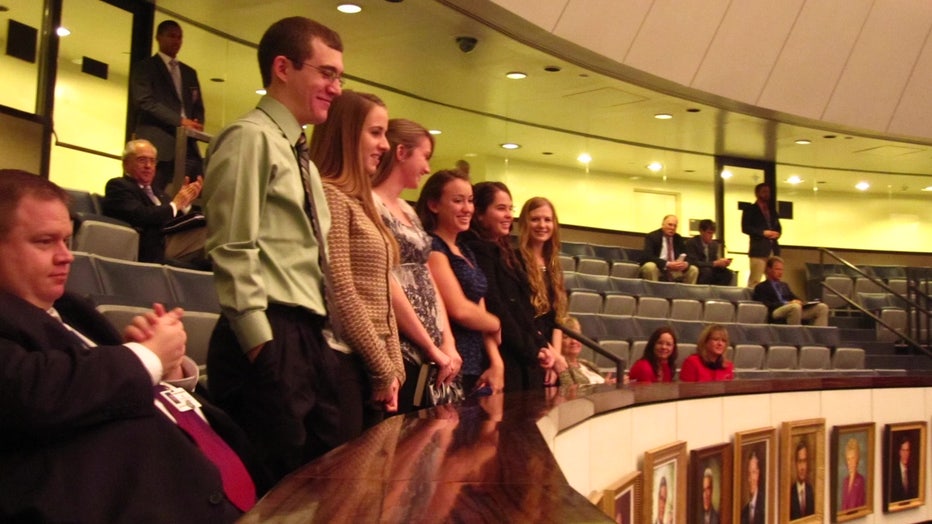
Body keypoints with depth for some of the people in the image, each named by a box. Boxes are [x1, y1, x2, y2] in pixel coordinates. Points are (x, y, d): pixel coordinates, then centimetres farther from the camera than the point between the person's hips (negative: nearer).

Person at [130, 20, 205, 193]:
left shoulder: (189, 72, 26)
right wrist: (179, 121, -14)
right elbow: (144, 102, -6)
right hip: (158, 145, -5)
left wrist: (196, 125, -1)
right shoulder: (145, 67, 8)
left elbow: (198, 106, 24)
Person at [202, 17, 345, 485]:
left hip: (310, 337, 9)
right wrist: (261, 343, -19)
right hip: (272, 339, -9)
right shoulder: (251, 138, -7)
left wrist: (325, 339, 17)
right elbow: (233, 250, -15)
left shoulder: (302, 159, 22)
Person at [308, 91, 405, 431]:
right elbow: (341, 295, -16)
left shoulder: (358, 201, 18)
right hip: (344, 362, -9)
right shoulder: (329, 195, -10)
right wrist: (383, 368, -10)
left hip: (371, 368, 9)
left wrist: (393, 368, 8)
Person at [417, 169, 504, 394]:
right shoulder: (431, 247, -10)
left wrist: (496, 362, -2)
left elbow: (479, 310, 11)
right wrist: (496, 325, 0)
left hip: (476, 366, 8)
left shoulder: (466, 251, 16)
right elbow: (460, 310, -18)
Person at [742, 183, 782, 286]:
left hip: (773, 248, 6)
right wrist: (763, 232, -15)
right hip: (758, 248, -6)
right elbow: (745, 228, -8)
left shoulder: (772, 210, 21)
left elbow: (778, 227, 24)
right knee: (754, 280, -9)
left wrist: (777, 233, 0)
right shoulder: (749, 210, 2)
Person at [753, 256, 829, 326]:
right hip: (775, 312, -7)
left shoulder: (784, 285, 33)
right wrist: (786, 304, -14)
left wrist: (798, 302, 0)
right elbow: (765, 305, -6)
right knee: (795, 306, -40)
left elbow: (794, 298, 25)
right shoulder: (761, 287, 9)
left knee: (822, 307, -14)